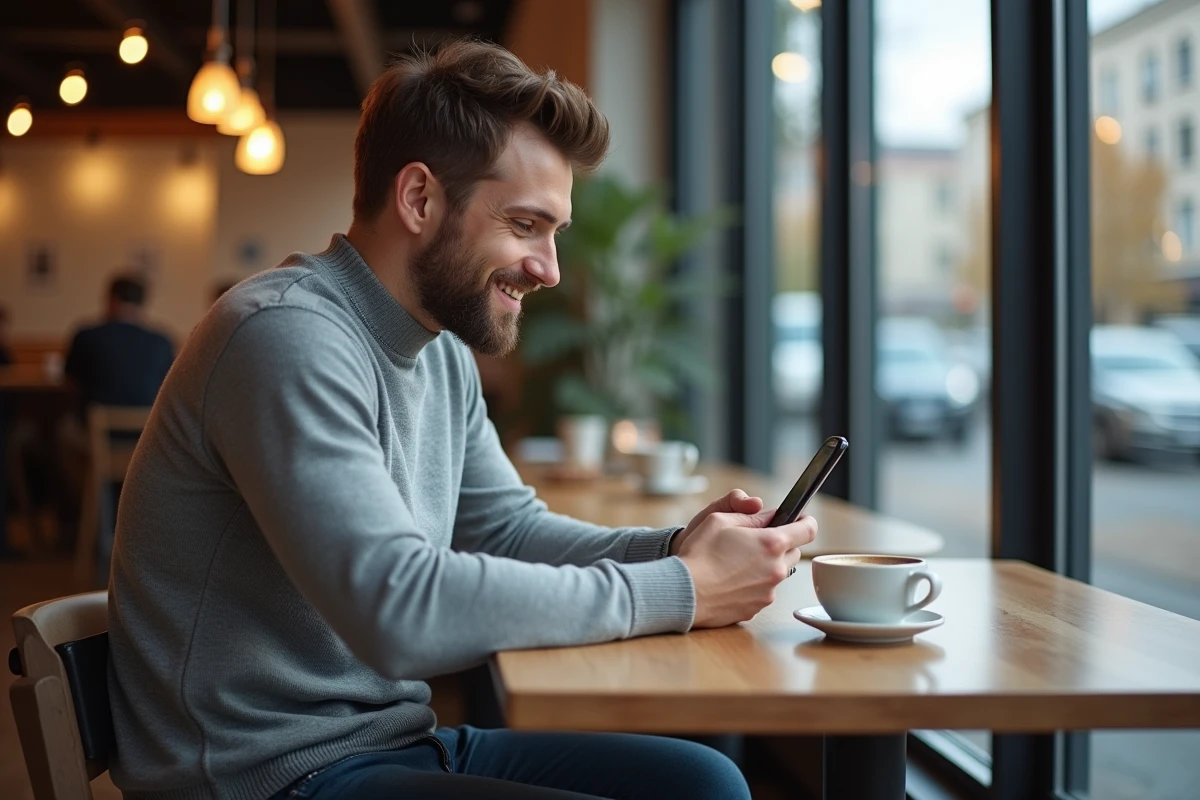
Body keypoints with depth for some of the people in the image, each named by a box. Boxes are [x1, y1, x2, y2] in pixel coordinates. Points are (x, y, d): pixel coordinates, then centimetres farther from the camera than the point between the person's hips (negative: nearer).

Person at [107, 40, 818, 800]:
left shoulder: (443, 353, 8)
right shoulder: (289, 337, -21)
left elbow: (511, 528, 15)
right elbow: (398, 608, -29)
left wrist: (678, 549, -4)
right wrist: (677, 592, -22)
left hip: (395, 738, 9)